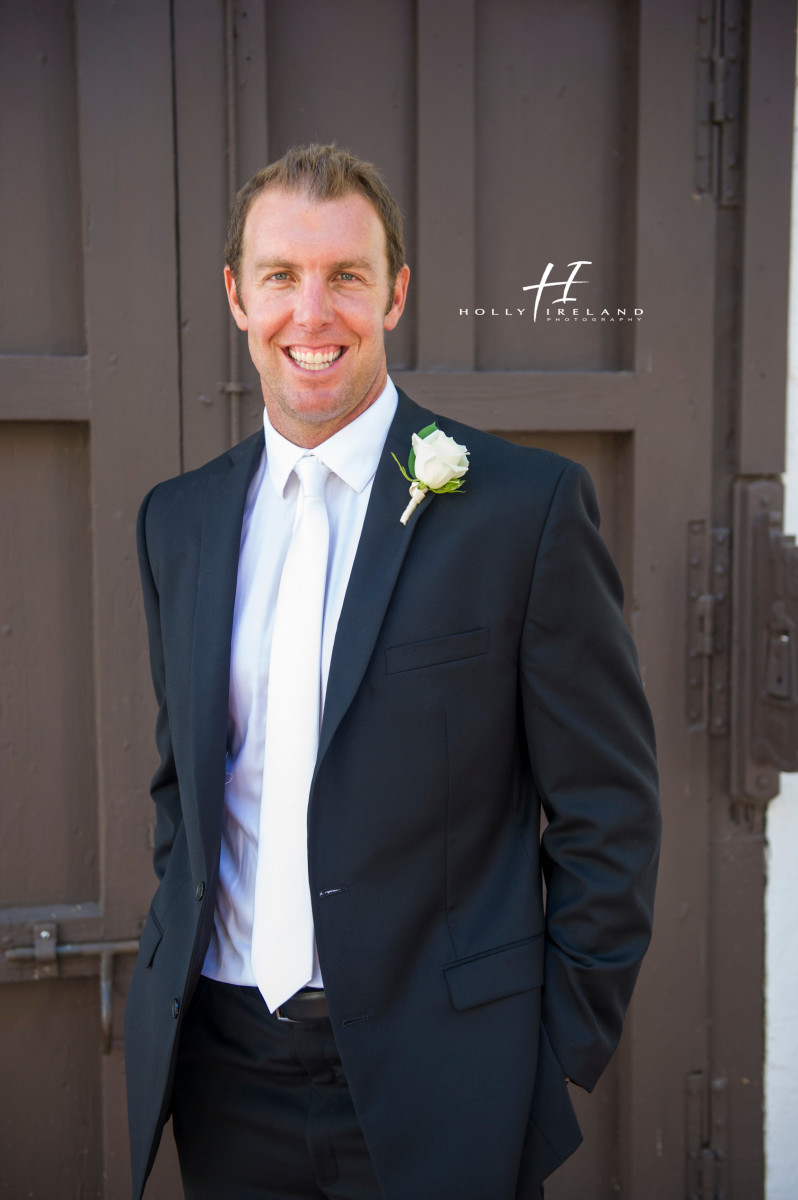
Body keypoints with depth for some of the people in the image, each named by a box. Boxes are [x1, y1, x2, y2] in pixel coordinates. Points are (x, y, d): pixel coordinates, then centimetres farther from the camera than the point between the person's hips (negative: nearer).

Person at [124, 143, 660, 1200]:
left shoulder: (530, 505, -11)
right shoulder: (178, 519, 4)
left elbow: (608, 809, -7)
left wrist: (562, 1053, -6)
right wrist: (176, 959, 10)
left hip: (436, 1081, -4)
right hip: (225, 1070, 5)